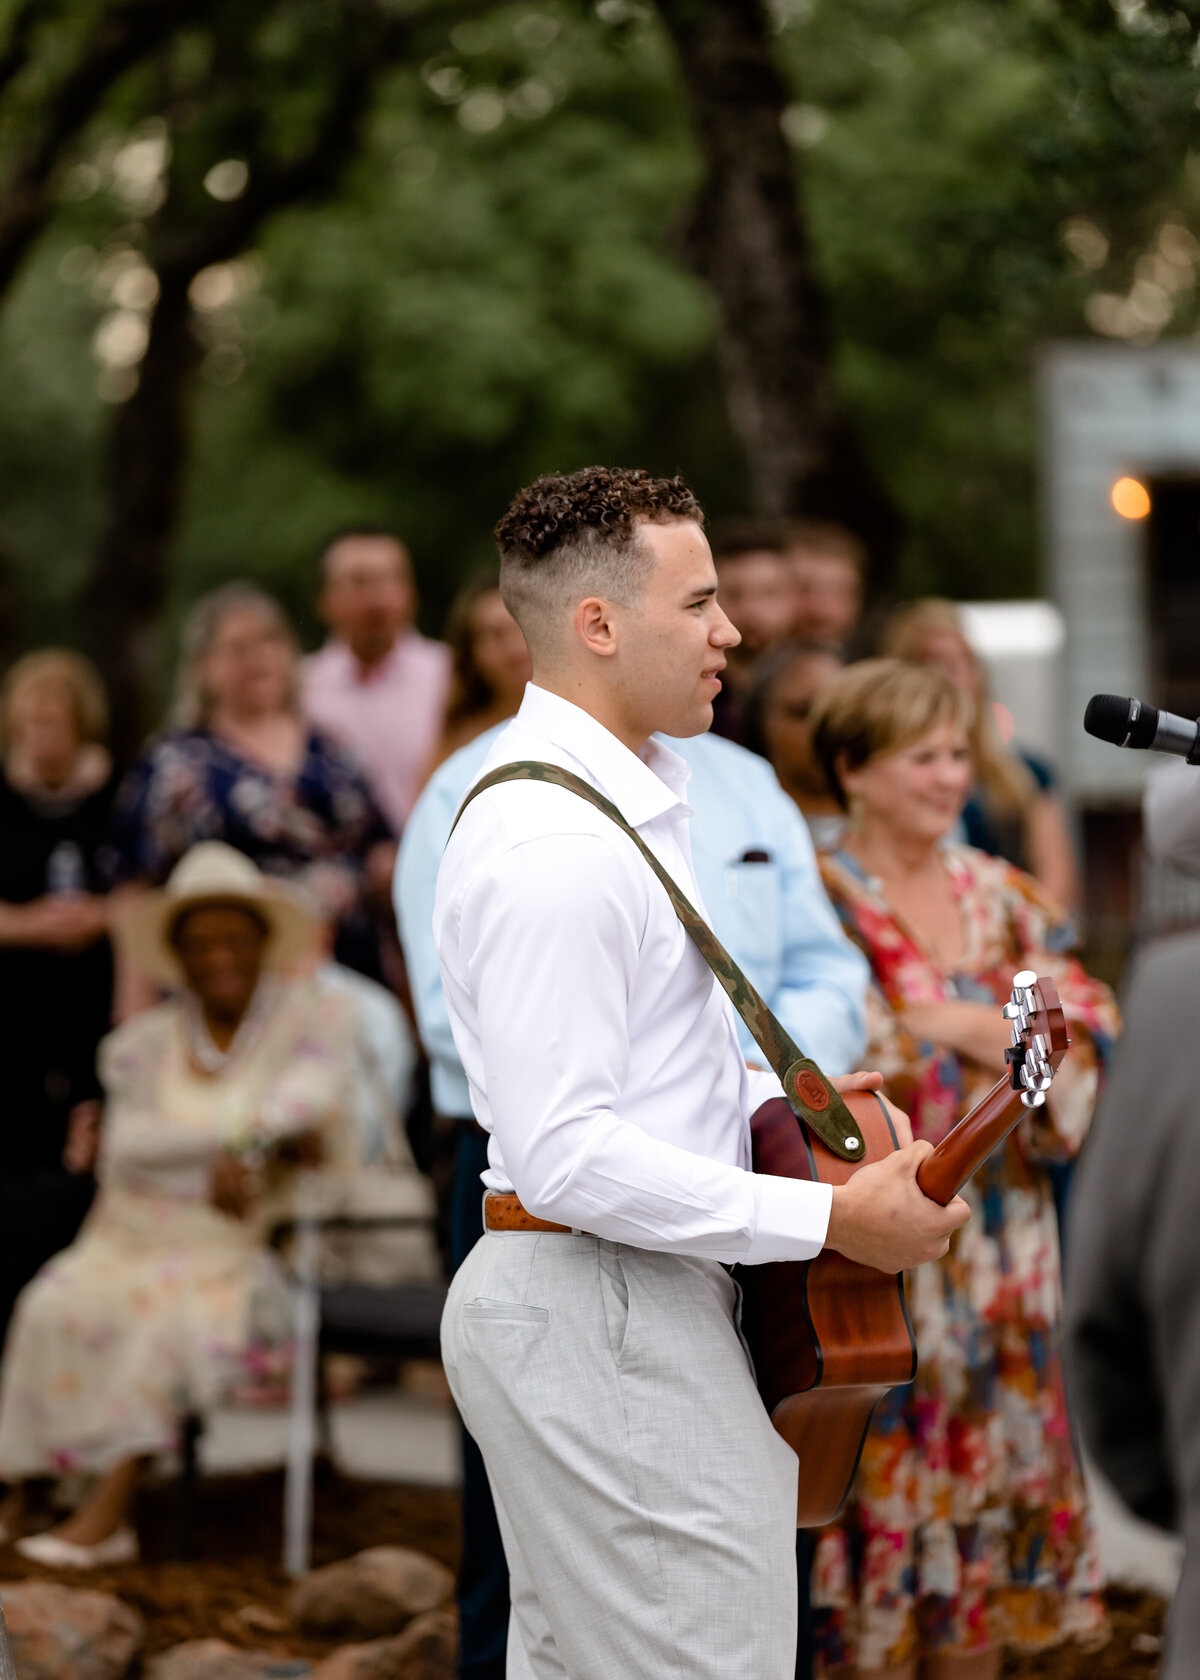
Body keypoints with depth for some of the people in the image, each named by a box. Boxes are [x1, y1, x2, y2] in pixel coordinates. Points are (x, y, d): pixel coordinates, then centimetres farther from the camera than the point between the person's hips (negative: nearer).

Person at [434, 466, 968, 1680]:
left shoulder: (612, 793, 14)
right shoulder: (552, 848, -21)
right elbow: (566, 1159, -25)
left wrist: (765, 1098, 12)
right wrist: (833, 1219, -21)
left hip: (599, 1308, 11)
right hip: (601, 1319, -11)